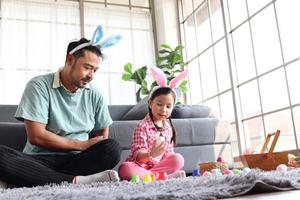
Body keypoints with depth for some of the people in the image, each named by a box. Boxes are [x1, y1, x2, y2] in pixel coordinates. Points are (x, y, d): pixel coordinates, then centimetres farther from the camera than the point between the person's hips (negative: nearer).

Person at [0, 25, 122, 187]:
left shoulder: (95, 93, 6)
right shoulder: (39, 85, -6)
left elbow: (103, 135, 12)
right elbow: (36, 136, -13)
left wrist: (94, 154, -9)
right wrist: (83, 145, -10)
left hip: (78, 159, 3)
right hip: (40, 160, -2)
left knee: (113, 149, -27)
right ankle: (76, 180, -31)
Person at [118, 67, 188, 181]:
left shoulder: (168, 128, 9)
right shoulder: (142, 126, -11)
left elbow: (168, 153, 12)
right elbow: (138, 155, -19)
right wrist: (151, 154, -40)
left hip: (158, 164, 5)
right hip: (140, 165, -4)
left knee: (178, 159, -20)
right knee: (125, 169, -36)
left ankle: (143, 176, -23)